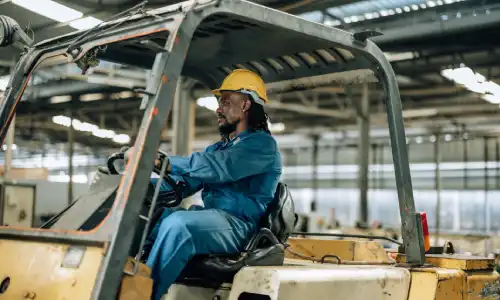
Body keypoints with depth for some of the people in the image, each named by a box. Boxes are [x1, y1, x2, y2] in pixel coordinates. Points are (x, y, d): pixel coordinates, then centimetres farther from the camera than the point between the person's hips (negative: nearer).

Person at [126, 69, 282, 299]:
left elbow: (216, 167, -21)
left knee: (177, 223, -33)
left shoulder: (261, 144, -4)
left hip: (238, 226, -8)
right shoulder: (217, 148, 25)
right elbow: (185, 183, 15)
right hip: (209, 220, 9)